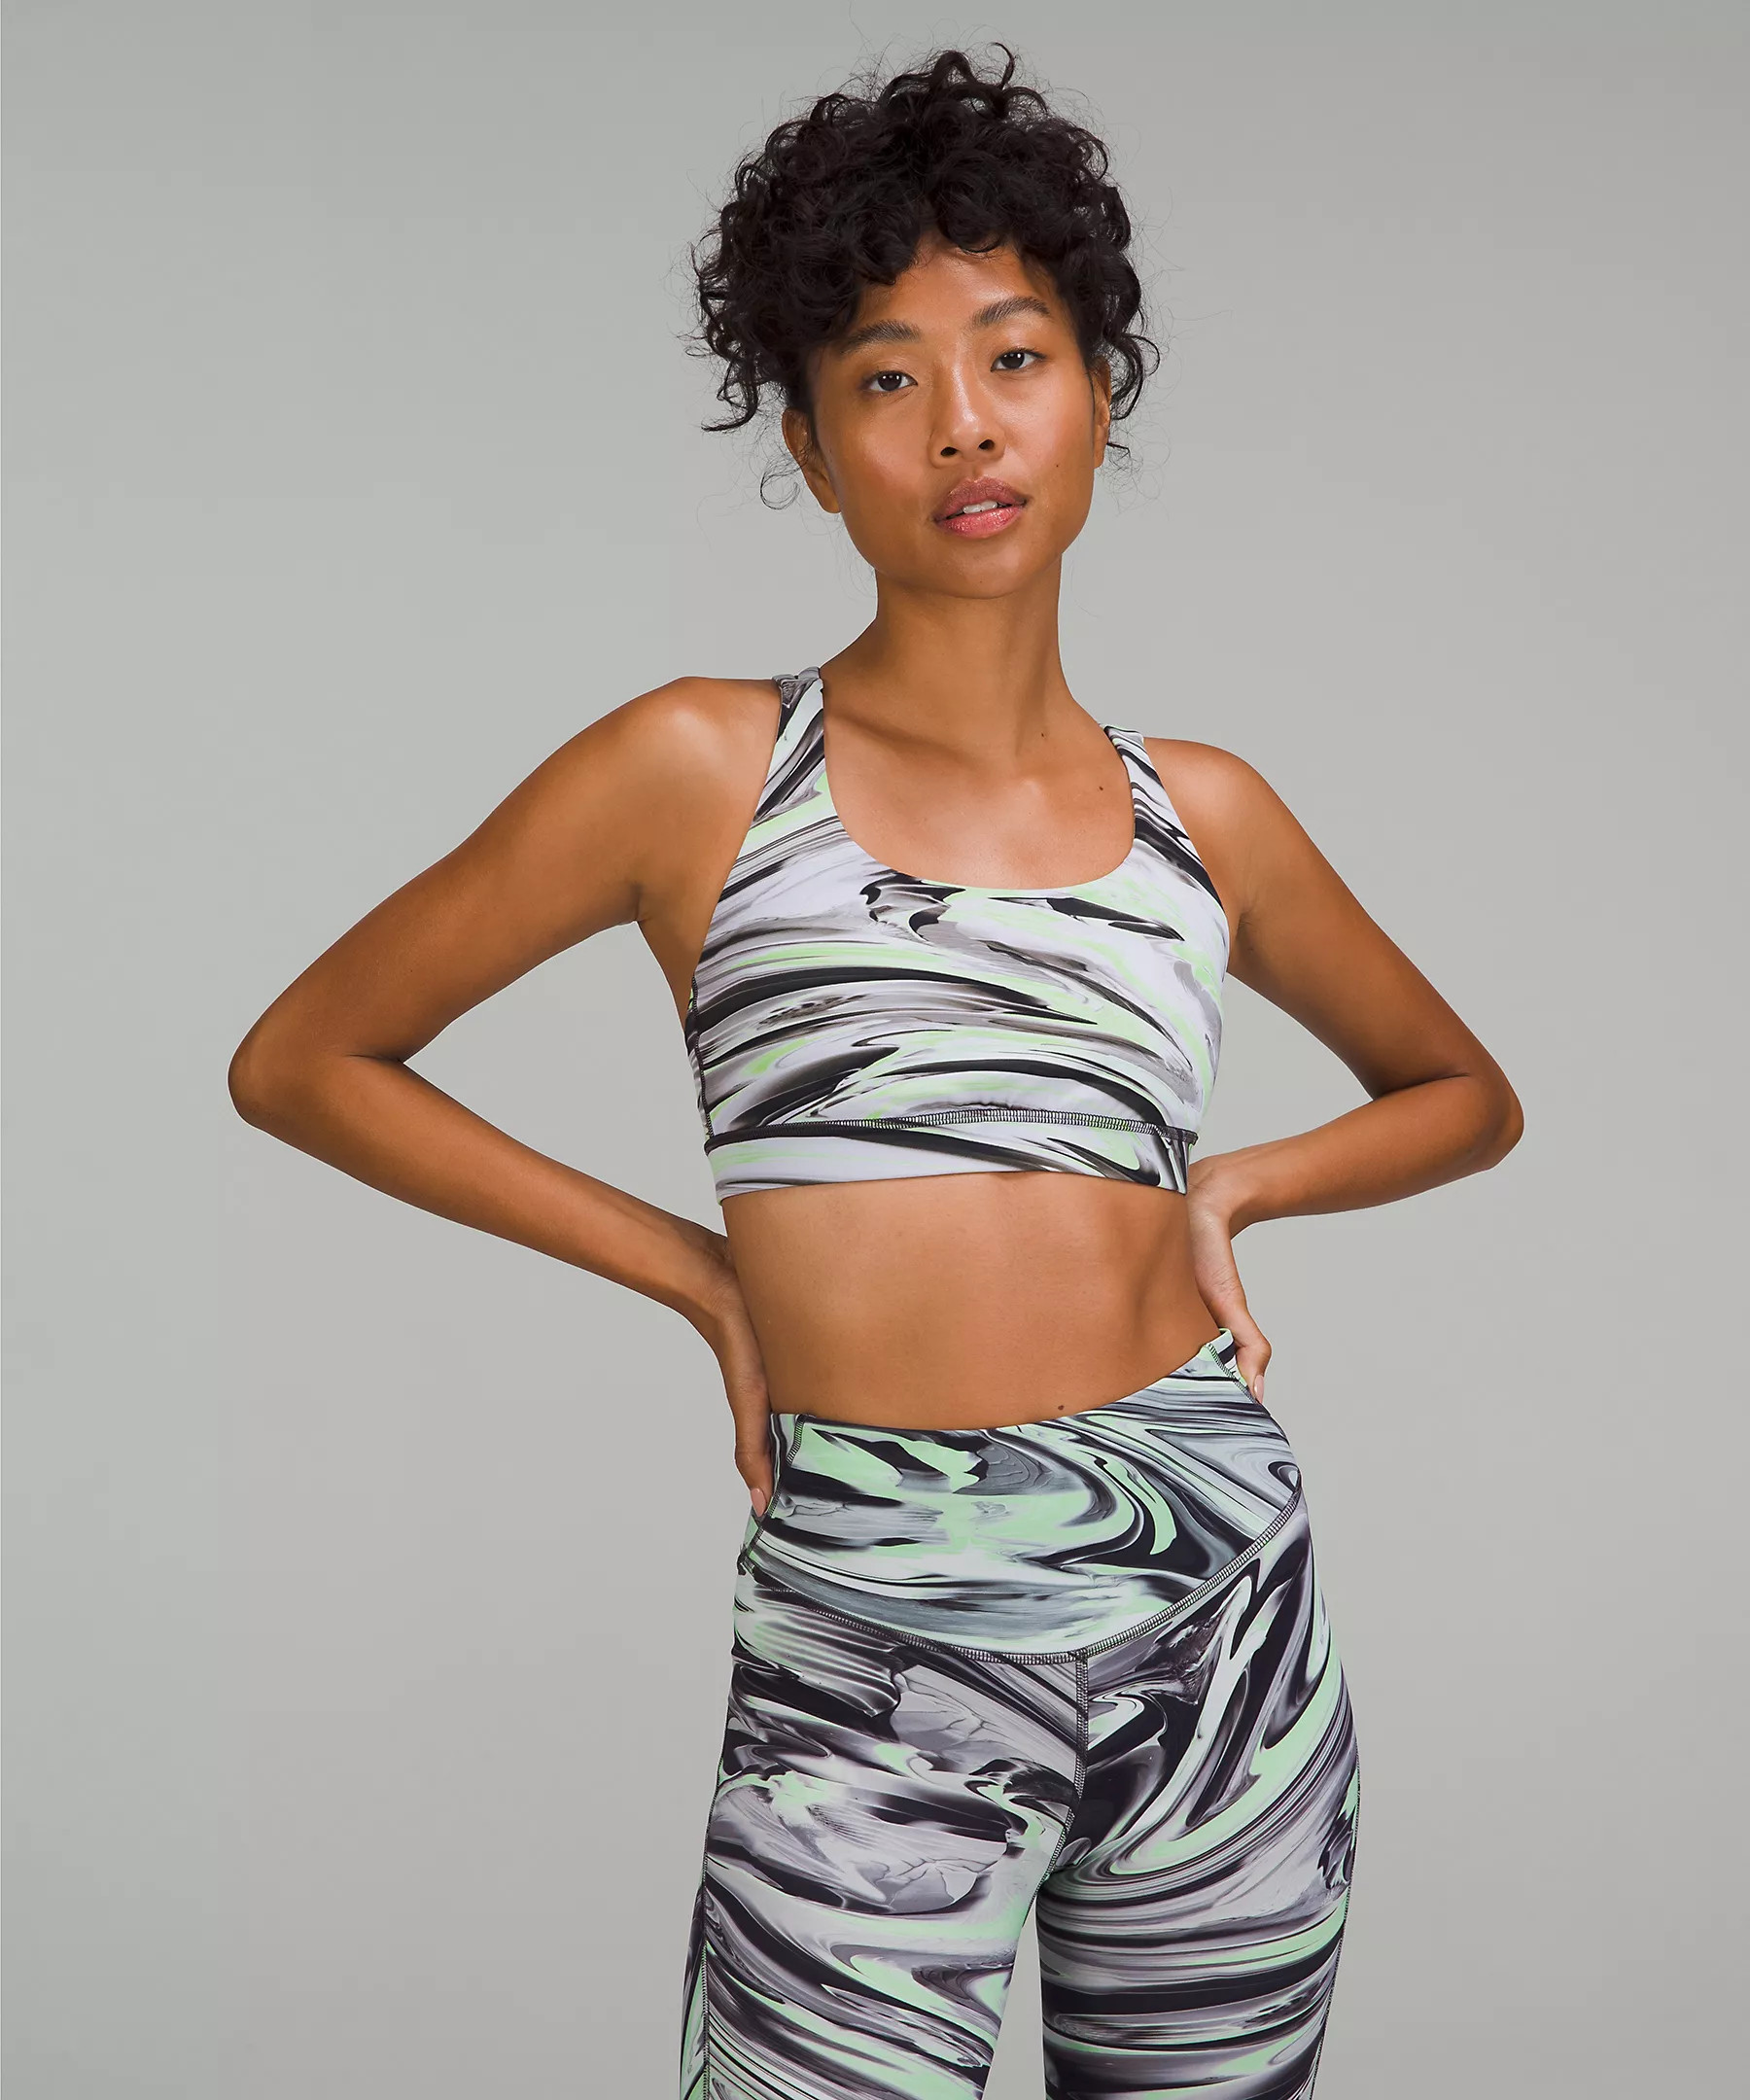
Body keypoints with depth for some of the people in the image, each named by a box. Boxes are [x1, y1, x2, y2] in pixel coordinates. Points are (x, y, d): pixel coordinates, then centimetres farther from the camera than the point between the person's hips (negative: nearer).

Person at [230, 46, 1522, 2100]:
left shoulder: (1199, 812, 7)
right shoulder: (709, 770, -3)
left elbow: (1464, 1093, 23)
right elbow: (297, 1060, 2)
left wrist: (1235, 1182, 3)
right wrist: (703, 1274, -1)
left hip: (1224, 1613, 4)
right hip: (869, 1642, -3)